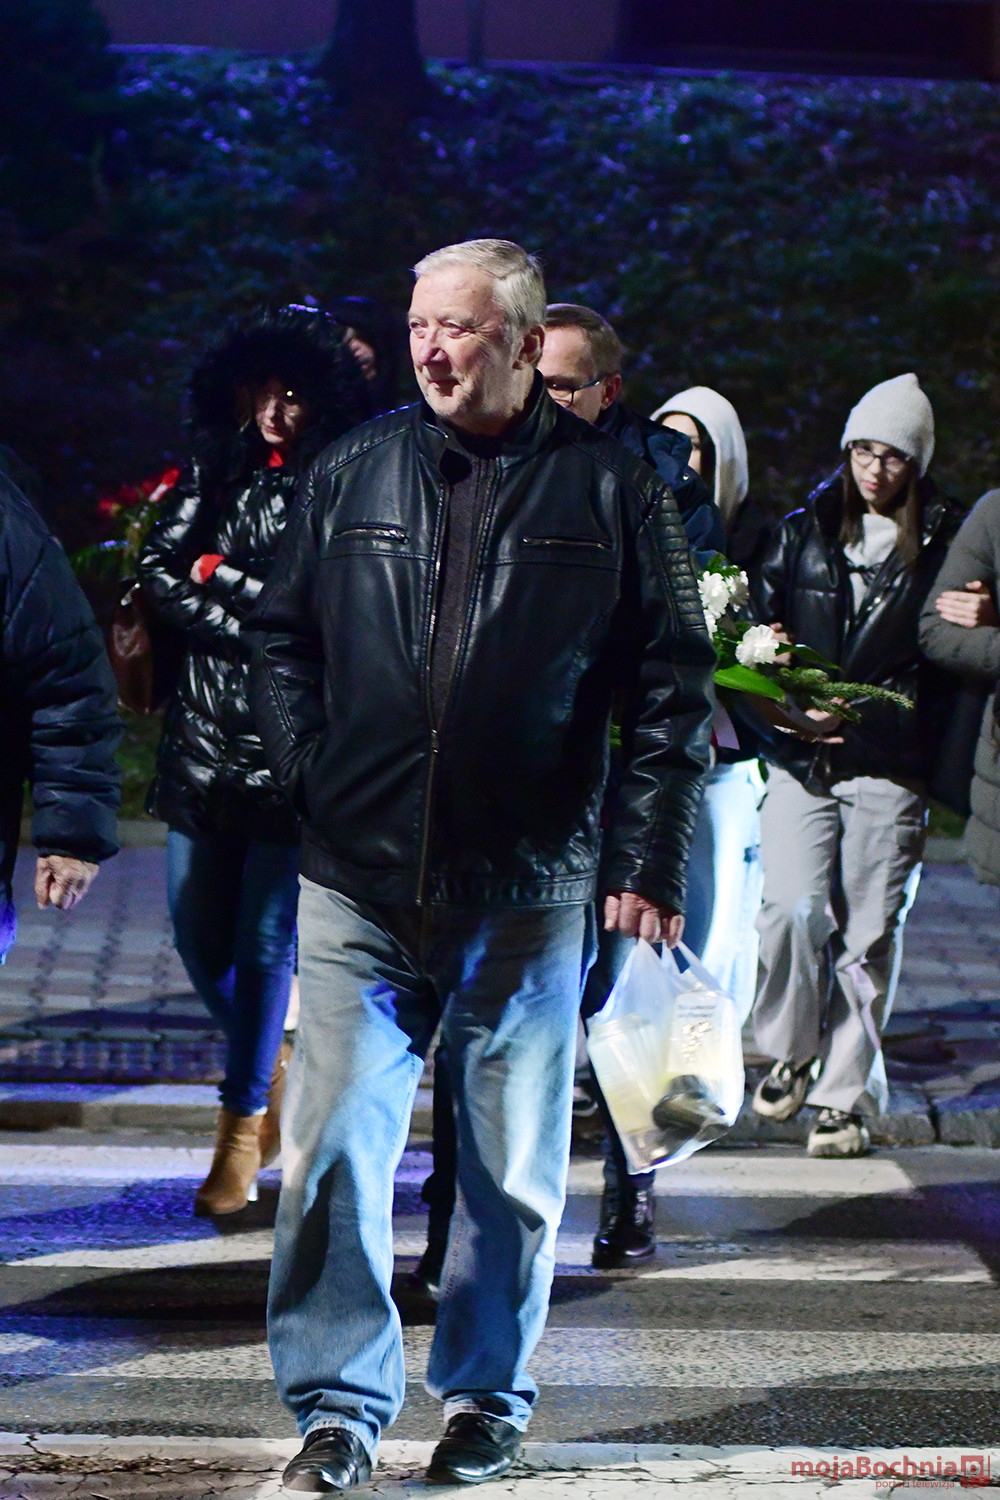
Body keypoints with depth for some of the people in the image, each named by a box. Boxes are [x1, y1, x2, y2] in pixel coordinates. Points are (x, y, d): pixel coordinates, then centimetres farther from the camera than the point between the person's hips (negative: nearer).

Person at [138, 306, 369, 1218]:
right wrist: (262, 622, -10)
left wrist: (220, 576, -7)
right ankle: (271, 1068, 36)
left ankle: (243, 1125, 11)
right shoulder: (213, 470, 8)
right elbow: (160, 574, 1)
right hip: (205, 735, 4)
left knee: (266, 942, -3)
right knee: (199, 938, 10)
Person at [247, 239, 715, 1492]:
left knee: (515, 1163, 8)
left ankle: (485, 1397, 24)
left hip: (527, 892, -1)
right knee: (334, 1148, -3)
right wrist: (310, 781, 3)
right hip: (357, 887, 1)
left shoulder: (610, 490, 1)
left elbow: (672, 684, 2)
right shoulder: (350, 476, 7)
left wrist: (648, 859, -3)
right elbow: (281, 640, 15)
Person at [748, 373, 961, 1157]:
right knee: (792, 908, -12)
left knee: (868, 932, -1)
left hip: (889, 769, -1)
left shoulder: (942, 547, 4)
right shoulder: (803, 532, 12)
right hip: (800, 762, 1)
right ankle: (792, 1053, 12)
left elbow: (944, 667, 3)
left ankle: (847, 1094, 10)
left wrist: (860, 717, -11)